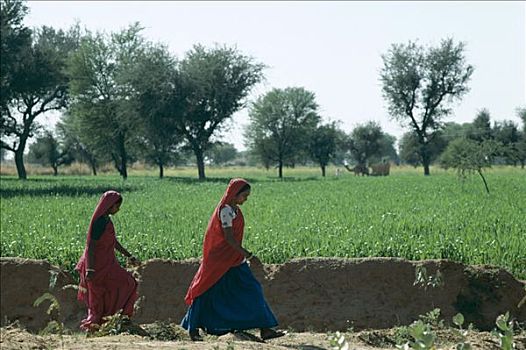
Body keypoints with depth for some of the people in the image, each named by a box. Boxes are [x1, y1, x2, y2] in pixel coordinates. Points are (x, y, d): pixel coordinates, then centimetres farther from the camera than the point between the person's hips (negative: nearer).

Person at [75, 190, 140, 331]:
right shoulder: (99, 222, -19)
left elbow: (114, 242, 20)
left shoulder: (106, 220, 10)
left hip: (107, 264, 9)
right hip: (99, 265, -9)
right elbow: (90, 246, -21)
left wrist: (129, 256, 21)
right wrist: (90, 269, -24)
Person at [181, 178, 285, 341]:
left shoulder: (234, 209, 10)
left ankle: (265, 329, 3)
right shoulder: (225, 210, -18)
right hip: (219, 259, -9)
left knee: (251, 290, 3)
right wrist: (249, 256, -27)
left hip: (234, 260, 9)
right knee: (207, 293, 1)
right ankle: (193, 328, 13)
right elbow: (229, 238, -25)